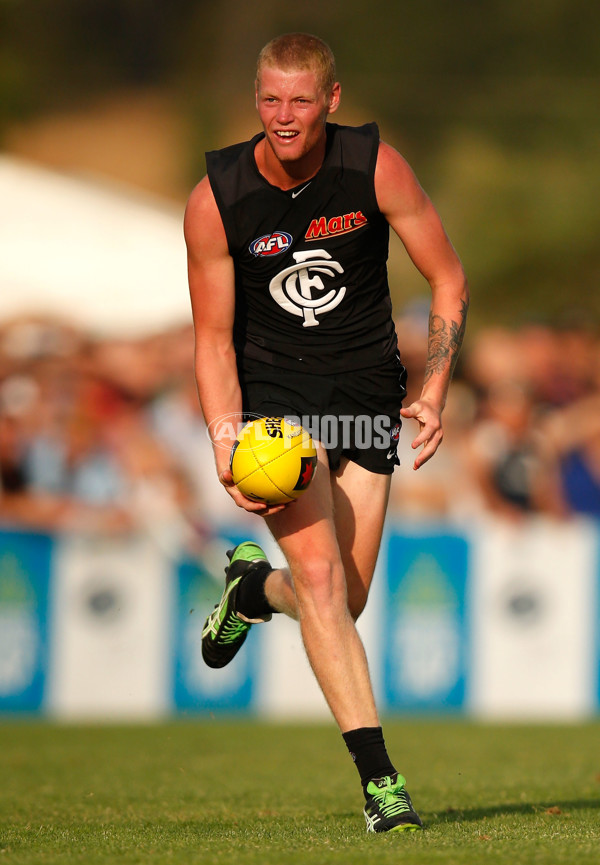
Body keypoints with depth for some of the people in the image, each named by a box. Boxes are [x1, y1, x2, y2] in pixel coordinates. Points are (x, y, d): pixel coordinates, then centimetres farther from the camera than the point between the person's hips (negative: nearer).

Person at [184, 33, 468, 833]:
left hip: (365, 390, 2)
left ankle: (253, 588, 36)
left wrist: (435, 391, -15)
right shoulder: (217, 198, -13)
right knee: (319, 572, -20)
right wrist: (226, 443, -18)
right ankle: (377, 776, -18)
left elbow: (448, 280, -3)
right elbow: (214, 339, -4)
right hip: (272, 385, -2)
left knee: (346, 601, 0)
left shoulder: (375, 166, -12)